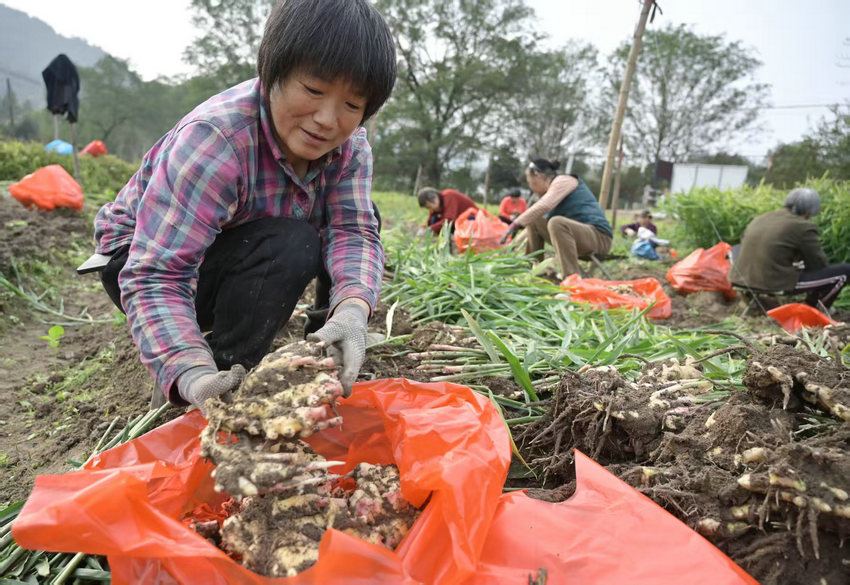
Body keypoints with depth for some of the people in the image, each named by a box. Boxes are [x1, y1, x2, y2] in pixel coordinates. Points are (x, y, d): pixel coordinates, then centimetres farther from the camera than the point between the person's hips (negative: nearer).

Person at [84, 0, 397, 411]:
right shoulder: (215, 139, -34)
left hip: (245, 253, 6)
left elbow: (352, 232, -24)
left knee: (363, 218, -6)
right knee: (289, 246, -33)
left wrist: (353, 308, -45)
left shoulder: (349, 143, -14)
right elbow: (154, 277, -38)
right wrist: (193, 373, -54)